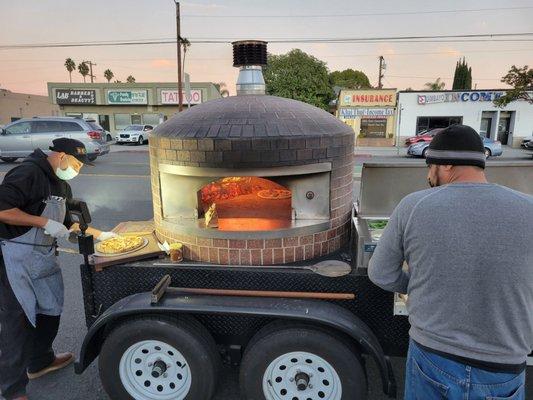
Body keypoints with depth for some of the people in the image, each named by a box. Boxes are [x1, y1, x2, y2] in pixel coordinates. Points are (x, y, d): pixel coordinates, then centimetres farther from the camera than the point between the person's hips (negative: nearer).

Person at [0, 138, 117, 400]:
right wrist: (45, 222, -24)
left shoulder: (59, 184, 13)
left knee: (50, 308, 19)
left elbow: (66, 220, 23)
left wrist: (98, 234, 20)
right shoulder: (28, 173, -17)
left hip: (43, 257, 9)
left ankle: (40, 362, 41)